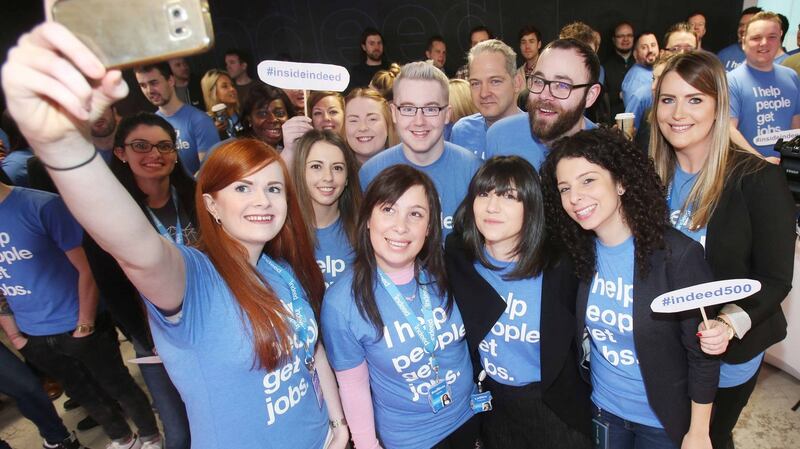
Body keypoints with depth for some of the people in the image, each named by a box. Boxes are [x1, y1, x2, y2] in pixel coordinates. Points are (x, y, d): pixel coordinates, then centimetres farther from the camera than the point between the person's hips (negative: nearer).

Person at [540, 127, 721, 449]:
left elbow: (702, 354, -16)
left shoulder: (677, 254, -24)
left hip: (664, 421, -3)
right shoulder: (577, 251, -11)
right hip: (601, 409, 3)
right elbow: (578, 336, 1)